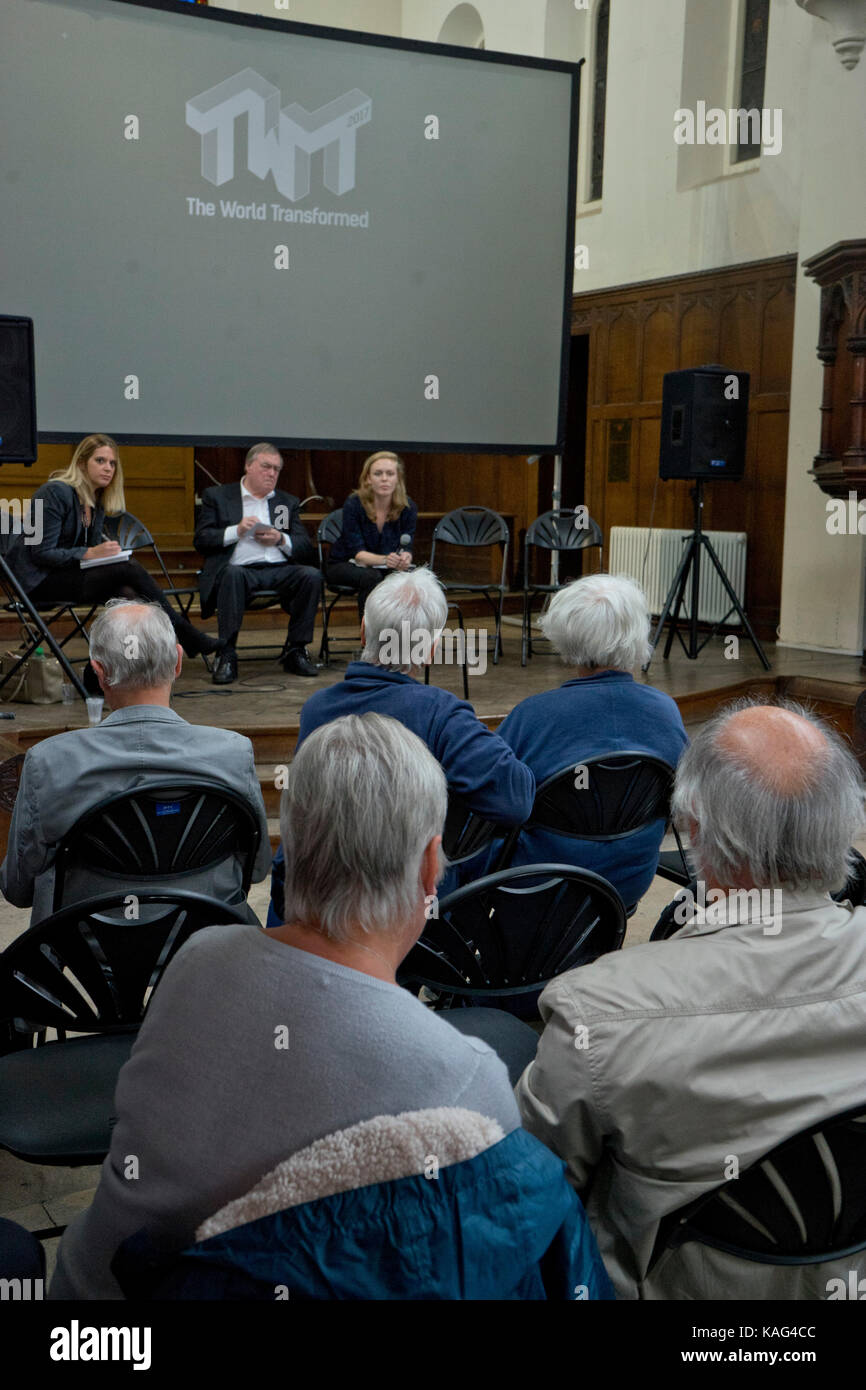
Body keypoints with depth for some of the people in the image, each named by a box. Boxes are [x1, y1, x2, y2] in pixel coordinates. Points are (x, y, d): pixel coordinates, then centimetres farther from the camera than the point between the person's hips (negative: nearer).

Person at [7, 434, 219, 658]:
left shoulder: (97, 500, 11)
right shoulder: (56, 492, -13)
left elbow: (94, 550, 16)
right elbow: (41, 553, -18)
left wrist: (105, 553, -7)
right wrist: (90, 553, -24)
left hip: (68, 573, 8)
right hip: (40, 580, -8)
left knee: (128, 594, -22)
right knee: (130, 569, -22)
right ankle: (190, 639, -15)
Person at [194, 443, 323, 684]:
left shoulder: (288, 501, 24)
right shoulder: (217, 496, 15)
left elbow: (306, 548, 16)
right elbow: (201, 539, 3)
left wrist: (281, 540, -4)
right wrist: (236, 531, -10)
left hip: (279, 569, 3)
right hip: (240, 568, -3)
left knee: (312, 575, -26)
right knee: (232, 574, -38)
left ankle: (296, 651, -15)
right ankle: (227, 656, -32)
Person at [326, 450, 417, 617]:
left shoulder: (408, 507, -10)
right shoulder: (353, 504, -19)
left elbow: (406, 548, -11)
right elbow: (357, 553, -22)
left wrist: (405, 559, -37)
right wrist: (385, 559, -43)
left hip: (383, 567, 3)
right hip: (344, 565, -3)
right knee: (372, 578, -35)